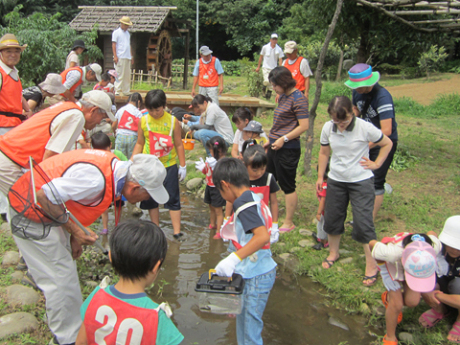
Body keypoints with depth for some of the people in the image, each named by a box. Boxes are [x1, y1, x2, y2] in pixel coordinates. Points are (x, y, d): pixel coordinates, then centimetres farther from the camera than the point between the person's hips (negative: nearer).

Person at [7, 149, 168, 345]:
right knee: (61, 280, -4)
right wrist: (74, 229, -22)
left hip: (48, 211, 9)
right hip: (30, 212, -9)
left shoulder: (116, 167, -6)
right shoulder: (95, 179, -36)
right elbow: (43, 196, -31)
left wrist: (76, 237, 6)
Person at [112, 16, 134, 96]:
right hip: (120, 57, -7)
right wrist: (115, 56, -15)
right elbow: (114, 45, -6)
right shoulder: (116, 32, 0)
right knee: (119, 75, -8)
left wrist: (132, 56, 21)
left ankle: (126, 91, 14)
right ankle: (117, 91, -5)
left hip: (128, 57, 7)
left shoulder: (128, 33, 21)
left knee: (127, 75, 7)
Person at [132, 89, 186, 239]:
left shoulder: (173, 121, -7)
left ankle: (177, 231, 6)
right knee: (151, 199, 10)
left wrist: (183, 166, 0)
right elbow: (139, 144, 7)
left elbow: (179, 145, 0)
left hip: (169, 165, -2)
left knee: (172, 198, 1)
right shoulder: (143, 120, -2)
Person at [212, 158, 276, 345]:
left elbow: (263, 236, -32)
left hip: (256, 276, -10)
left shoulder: (242, 202, -20)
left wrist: (234, 258, -33)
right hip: (251, 273, 10)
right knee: (242, 316, 23)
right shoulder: (254, 198, 8)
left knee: (251, 326, 4)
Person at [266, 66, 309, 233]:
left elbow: (304, 126, -19)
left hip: (288, 149, -9)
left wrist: (283, 139, -21)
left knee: (287, 186, 2)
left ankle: (289, 223, 16)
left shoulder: (298, 99, -14)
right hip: (275, 147, 9)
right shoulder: (282, 96, 12)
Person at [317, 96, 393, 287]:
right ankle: (333, 253, 37)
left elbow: (387, 143, 0)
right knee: (332, 219, 12)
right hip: (335, 181, 4)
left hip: (361, 181, -4)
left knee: (363, 223, -6)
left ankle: (372, 264, 10)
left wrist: (377, 163, -5)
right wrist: (320, 177, 12)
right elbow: (324, 152, 9)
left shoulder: (364, 128, -16)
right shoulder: (328, 128, -6)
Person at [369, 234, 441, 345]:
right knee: (396, 305, -9)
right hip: (392, 264, -3)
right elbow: (372, 244, -28)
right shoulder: (392, 253, -49)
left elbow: (431, 233, -15)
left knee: (412, 301, -9)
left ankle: (389, 298, 26)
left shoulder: (435, 246, -40)